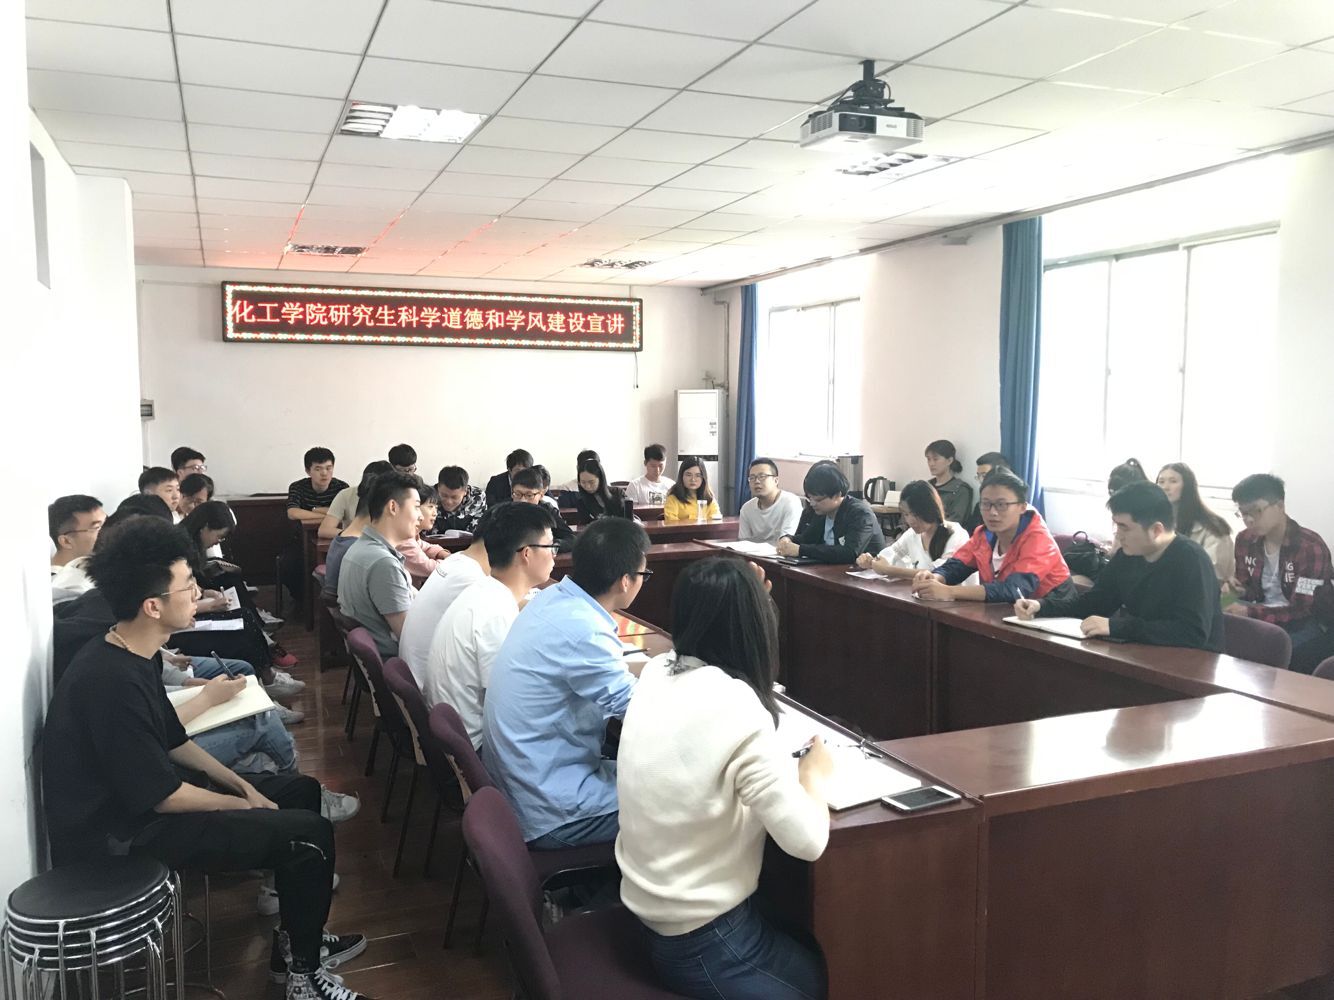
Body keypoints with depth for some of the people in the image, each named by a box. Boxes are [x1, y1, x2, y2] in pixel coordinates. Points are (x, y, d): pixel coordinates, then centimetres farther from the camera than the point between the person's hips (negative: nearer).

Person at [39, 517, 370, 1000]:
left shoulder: (133, 654, 2)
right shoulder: (113, 683, -30)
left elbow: (172, 741, 13)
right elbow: (163, 797, -24)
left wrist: (240, 783, 5)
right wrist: (245, 805, -9)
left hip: (142, 793, 10)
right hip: (122, 833, -10)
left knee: (301, 789, 14)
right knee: (309, 833, -14)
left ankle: (297, 937, 24)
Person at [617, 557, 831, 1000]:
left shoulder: (655, 673, -5)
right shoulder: (737, 709, -28)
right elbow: (807, 842, -25)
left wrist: (738, 596, 17)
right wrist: (814, 773, -5)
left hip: (646, 907, 8)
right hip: (702, 944, -7)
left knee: (808, 944, 26)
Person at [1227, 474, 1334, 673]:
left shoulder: (1311, 547, -20)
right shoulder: (1245, 539, -1)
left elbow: (1302, 612, -23)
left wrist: (1250, 613, -32)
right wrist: (1240, 590, -16)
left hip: (1309, 625, -5)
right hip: (1266, 616, 5)